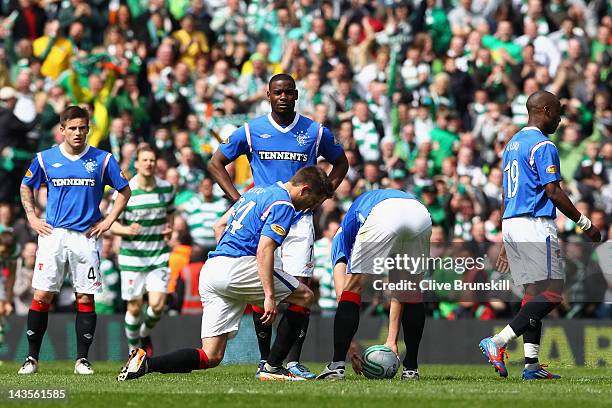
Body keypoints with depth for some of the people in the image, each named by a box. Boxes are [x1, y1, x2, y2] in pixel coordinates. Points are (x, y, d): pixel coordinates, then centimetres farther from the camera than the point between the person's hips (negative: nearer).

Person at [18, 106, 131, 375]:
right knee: (42, 295, -6)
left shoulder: (102, 160, 3)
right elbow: (26, 187, 20)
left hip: (86, 237, 0)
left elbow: (124, 191, 12)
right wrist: (32, 219, 9)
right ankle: (32, 358, 2)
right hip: (53, 234, 0)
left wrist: (108, 221, 3)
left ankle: (82, 360, 4)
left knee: (86, 298, -2)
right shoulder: (45, 158, 5)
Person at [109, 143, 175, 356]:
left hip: (159, 255, 2)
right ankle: (134, 349, 25)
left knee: (157, 304, -11)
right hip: (132, 256, -2)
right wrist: (127, 230, -26)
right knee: (134, 307, 3)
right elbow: (112, 224, -4)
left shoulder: (166, 188, 2)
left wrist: (169, 228, -2)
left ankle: (145, 334, 21)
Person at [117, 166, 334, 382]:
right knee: (304, 296, 6)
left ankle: (145, 363, -14)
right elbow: (264, 250, -17)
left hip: (210, 268, 9)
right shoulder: (283, 205, -4)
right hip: (236, 265, -9)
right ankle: (272, 367, 1)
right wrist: (269, 295, -21)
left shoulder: (257, 192, 25)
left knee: (211, 357, 4)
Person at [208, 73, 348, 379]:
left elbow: (340, 163, 21)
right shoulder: (251, 131, 3)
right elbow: (216, 163, 12)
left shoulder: (315, 132, 5)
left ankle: (294, 362, -7)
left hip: (300, 219, 0)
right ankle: (265, 359, 6)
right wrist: (239, 201, 2)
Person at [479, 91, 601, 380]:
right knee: (550, 294, -9)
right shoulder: (543, 146, -9)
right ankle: (498, 343, -19)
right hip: (535, 225, -9)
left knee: (534, 293, 11)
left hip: (510, 226, 9)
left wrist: (506, 242, 24)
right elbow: (553, 192, -15)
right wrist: (585, 224, -8)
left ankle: (531, 364, 5)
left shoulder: (512, 144, 19)